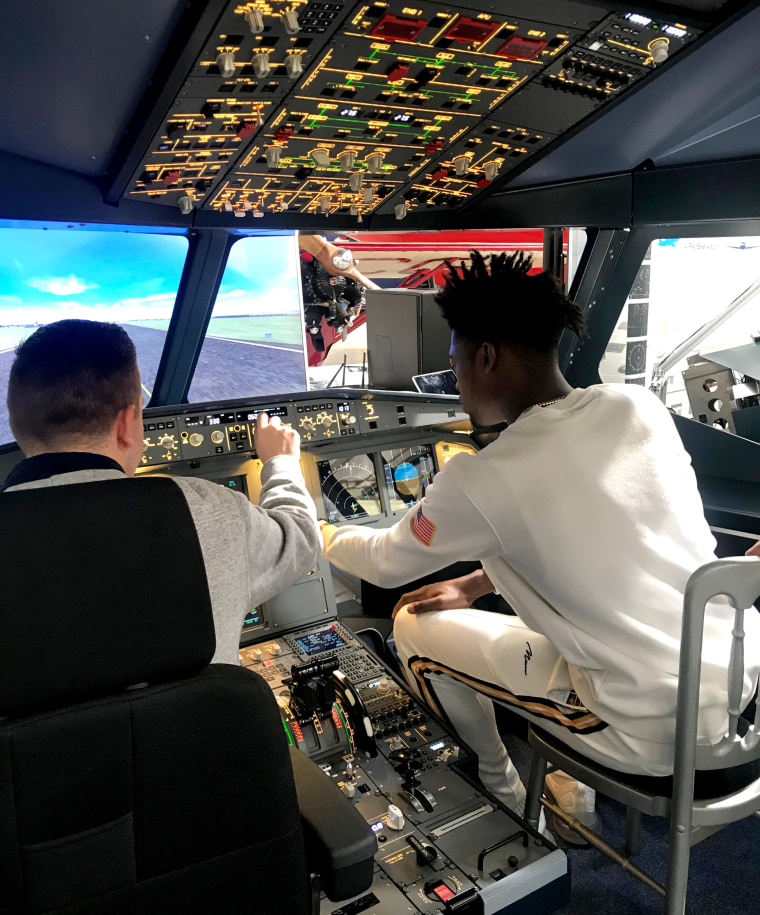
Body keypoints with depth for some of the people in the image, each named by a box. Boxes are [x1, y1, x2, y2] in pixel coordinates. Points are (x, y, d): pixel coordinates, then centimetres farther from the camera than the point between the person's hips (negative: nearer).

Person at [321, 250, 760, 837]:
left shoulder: (480, 479, -20)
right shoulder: (638, 408, -3)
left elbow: (387, 565, -1)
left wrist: (320, 534, 21)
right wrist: (475, 585, 17)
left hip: (656, 733, -7)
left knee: (415, 625, 4)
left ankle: (500, 789, 30)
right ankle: (573, 785, 36)